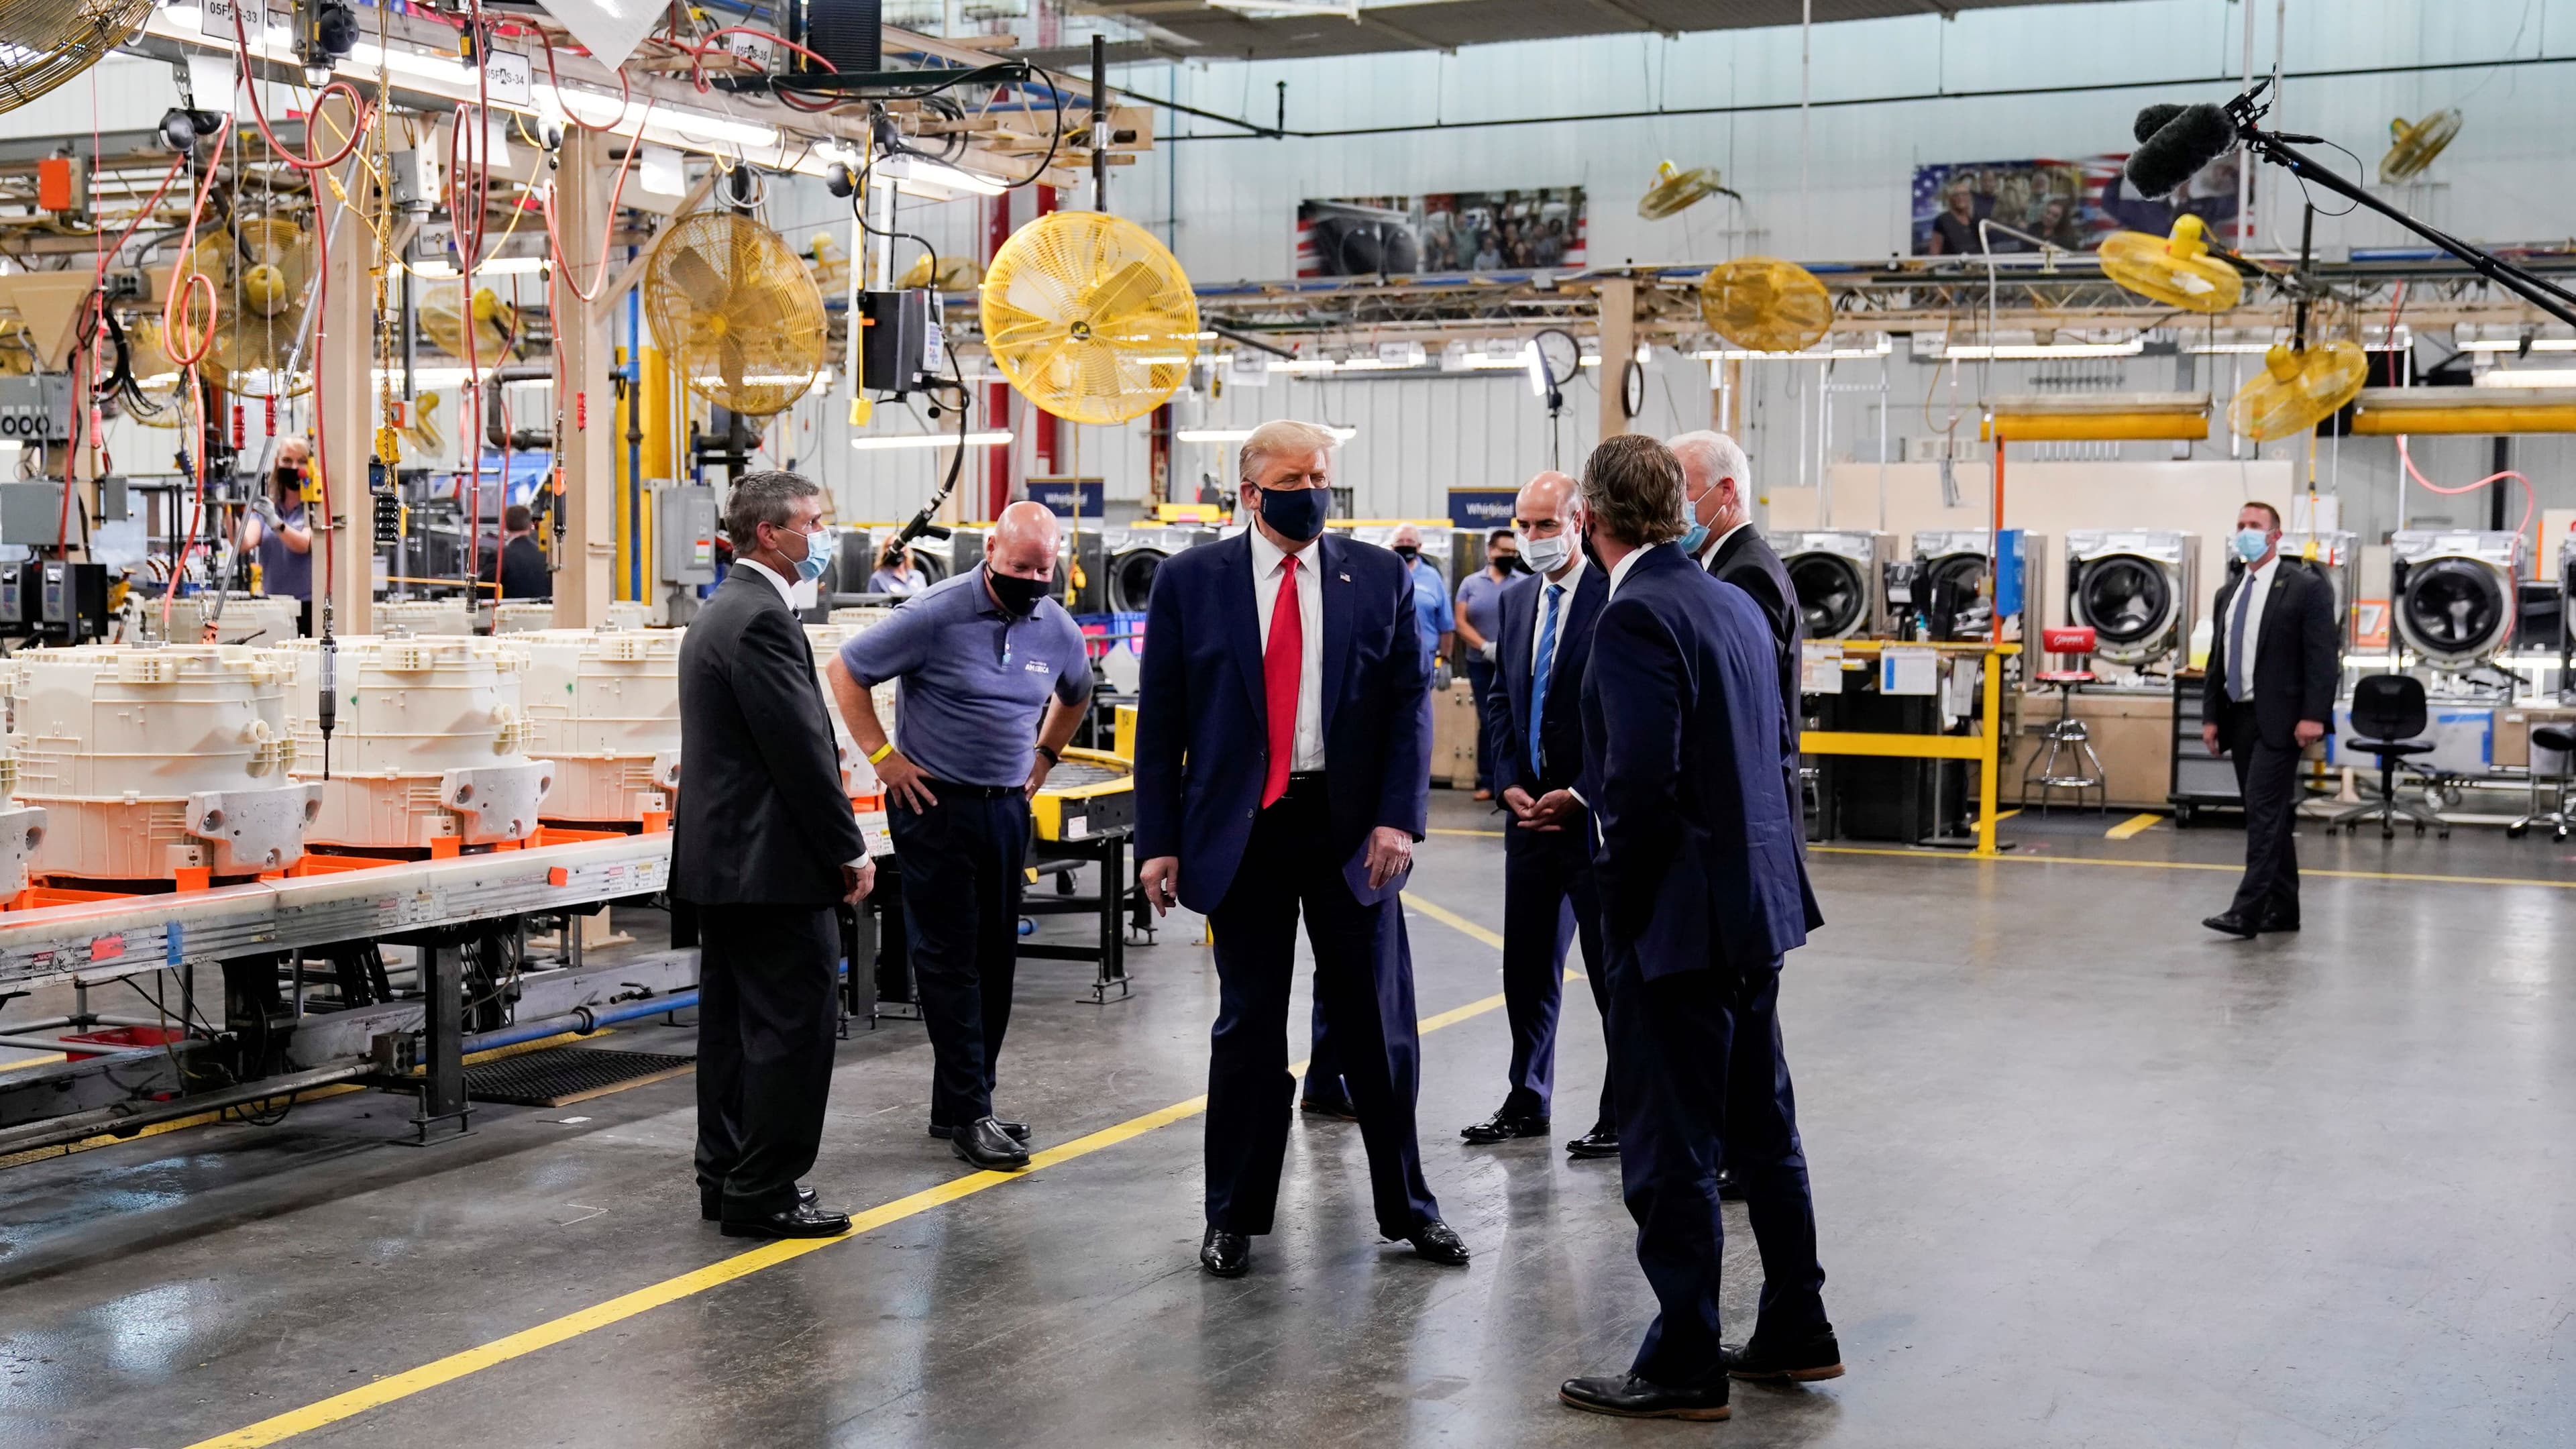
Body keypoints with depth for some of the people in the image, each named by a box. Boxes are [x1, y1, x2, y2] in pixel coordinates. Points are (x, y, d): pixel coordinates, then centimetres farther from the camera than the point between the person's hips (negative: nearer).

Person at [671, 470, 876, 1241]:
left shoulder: (719, 612, 16)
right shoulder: (762, 618, -18)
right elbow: (801, 748, -20)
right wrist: (850, 851, -12)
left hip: (722, 857, 11)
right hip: (775, 863, -11)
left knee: (735, 1024, 15)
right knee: (794, 1026, -4)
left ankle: (725, 1177, 22)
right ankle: (764, 1193, 0)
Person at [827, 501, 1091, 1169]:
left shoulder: (1058, 631, 4)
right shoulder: (936, 615, -14)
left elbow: (1075, 696, 26)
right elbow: (846, 671, -7)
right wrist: (883, 756, -10)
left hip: (1007, 808, 6)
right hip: (935, 807, -6)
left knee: (995, 962, 9)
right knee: (949, 961, -3)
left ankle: (958, 1104, 20)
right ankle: (968, 1114, 0)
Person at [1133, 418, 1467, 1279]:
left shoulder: (1381, 578, 4)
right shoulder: (1191, 581, 1)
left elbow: (1411, 703, 2)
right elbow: (1160, 720, 1)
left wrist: (1399, 817, -10)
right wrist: (1159, 841, -4)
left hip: (1352, 828, 1)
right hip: (1243, 828, -1)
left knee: (1379, 1024, 8)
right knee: (1248, 1028, 7)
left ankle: (1407, 1207, 23)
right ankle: (1235, 1216, 19)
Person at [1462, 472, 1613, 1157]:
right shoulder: (1517, 599, 12)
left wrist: (1580, 795, -14)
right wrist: (1511, 784, 3)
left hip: (1593, 814, -7)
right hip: (1531, 811, 7)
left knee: (1613, 970, 1)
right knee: (1526, 965, 13)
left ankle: (1624, 1115, 10)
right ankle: (1527, 1102, 25)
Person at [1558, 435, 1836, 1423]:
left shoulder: (1636, 617, -18)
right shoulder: (1734, 602, 10)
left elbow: (1644, 780, -24)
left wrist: (1619, 889, -10)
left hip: (1682, 916, -9)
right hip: (1757, 899, 9)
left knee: (1670, 1150, 1)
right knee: (1761, 1127, 19)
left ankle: (1683, 1368, 9)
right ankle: (1796, 1331, 29)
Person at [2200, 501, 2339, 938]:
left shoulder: (2307, 589, -5)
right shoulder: (2228, 593, 16)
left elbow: (2323, 658, -11)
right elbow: (2217, 660, 17)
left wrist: (2313, 716, -19)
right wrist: (2210, 716, 10)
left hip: (2278, 720, -7)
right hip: (2239, 717, 7)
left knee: (2265, 812, -12)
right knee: (2269, 816, 11)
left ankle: (2247, 911, -15)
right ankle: (2282, 910, 16)